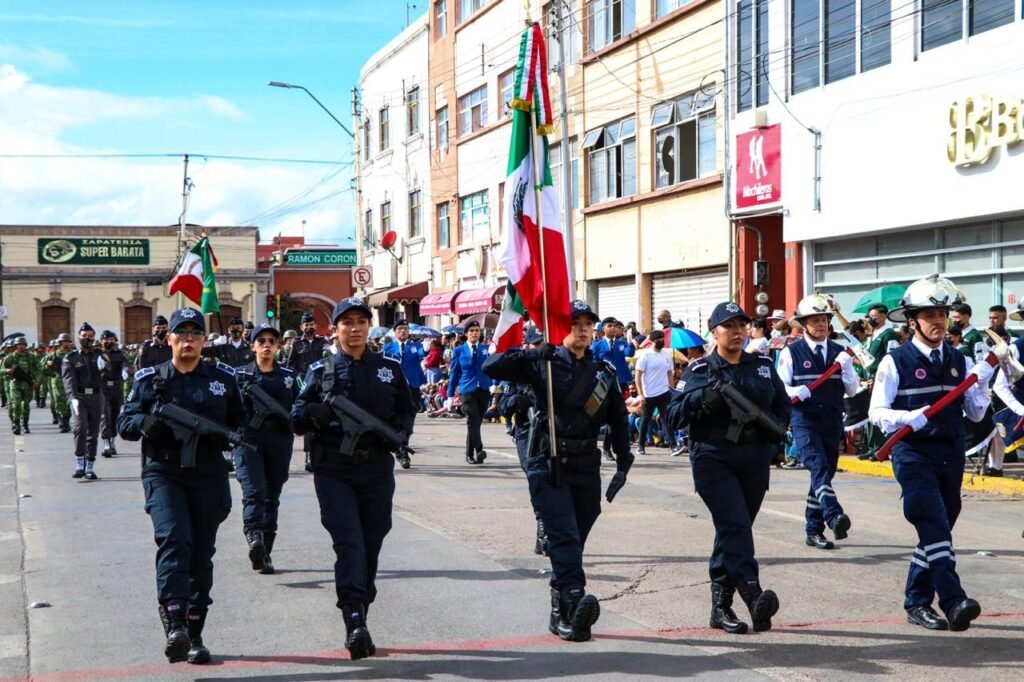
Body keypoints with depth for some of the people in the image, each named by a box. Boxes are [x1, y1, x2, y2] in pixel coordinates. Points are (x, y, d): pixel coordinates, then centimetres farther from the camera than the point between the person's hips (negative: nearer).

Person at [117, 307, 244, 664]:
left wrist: (219, 434, -10)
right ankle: (174, 627, -25)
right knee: (174, 540, -21)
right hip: (163, 472, -2)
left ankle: (194, 635, 14)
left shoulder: (223, 378, 8)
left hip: (208, 475, 2)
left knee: (201, 554, 5)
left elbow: (240, 424, 11)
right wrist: (147, 423, -19)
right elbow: (124, 423, 3)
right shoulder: (149, 379, 6)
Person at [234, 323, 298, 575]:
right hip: (248, 440, -2)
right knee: (253, 491, -19)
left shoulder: (288, 377, 12)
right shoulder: (241, 375, 7)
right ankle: (254, 536, -36)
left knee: (272, 496, 5)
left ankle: (264, 552, 12)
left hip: (279, 443, 2)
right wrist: (244, 395, -16)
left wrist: (288, 419, -7)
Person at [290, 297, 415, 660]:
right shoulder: (321, 370, 5)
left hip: (378, 470, 3)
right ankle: (354, 620, -21)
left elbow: (407, 409, 17)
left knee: (371, 545, 8)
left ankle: (359, 621, 21)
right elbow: (296, 418, 3)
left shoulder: (389, 368, 9)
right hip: (334, 470, -2)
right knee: (349, 542, -15)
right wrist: (313, 414, -20)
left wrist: (400, 431, -4)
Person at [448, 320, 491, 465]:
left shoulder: (486, 349, 10)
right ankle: (479, 450, -26)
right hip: (467, 390, -2)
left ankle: (470, 454, 19)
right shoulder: (458, 351, 6)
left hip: (484, 390, 2)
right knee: (473, 421, -17)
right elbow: (453, 373, 8)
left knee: (476, 422, 9)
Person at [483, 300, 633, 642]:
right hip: (547, 463, -4)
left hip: (586, 466, 4)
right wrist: (531, 353, -22)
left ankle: (561, 613, 17)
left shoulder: (604, 371, 12)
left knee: (575, 540, 8)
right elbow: (492, 367, -9)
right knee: (565, 536, -16)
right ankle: (574, 601, -27)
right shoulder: (543, 363, 0)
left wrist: (623, 463, 10)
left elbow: (618, 419, 16)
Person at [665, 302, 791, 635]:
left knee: (735, 530, 9)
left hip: (755, 462, 4)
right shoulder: (700, 370, 0)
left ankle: (721, 605, 17)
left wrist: (775, 427, -2)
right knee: (735, 525, -19)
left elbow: (783, 405, 20)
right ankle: (753, 595, -28)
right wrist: (704, 397, -22)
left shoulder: (763, 366, 12)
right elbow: (674, 414, -6)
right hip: (714, 460, -4)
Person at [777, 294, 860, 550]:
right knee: (819, 467, -24)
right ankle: (834, 516, -39)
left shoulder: (839, 353, 11)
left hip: (832, 422, 4)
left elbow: (852, 390, 8)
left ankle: (814, 530, 17)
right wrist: (794, 392, -21)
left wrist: (846, 368, -9)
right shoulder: (791, 353, 1)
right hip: (804, 420, -4)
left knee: (825, 473, 9)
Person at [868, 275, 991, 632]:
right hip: (913, 454, -6)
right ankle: (953, 602, -22)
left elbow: (976, 413, 8)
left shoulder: (960, 362, 9)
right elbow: (877, 412, -7)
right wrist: (908, 418, -25)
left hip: (951, 456, 6)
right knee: (935, 525, -17)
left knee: (937, 531, 11)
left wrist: (983, 378, -7)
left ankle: (917, 602, 22)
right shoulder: (895, 362, -6)